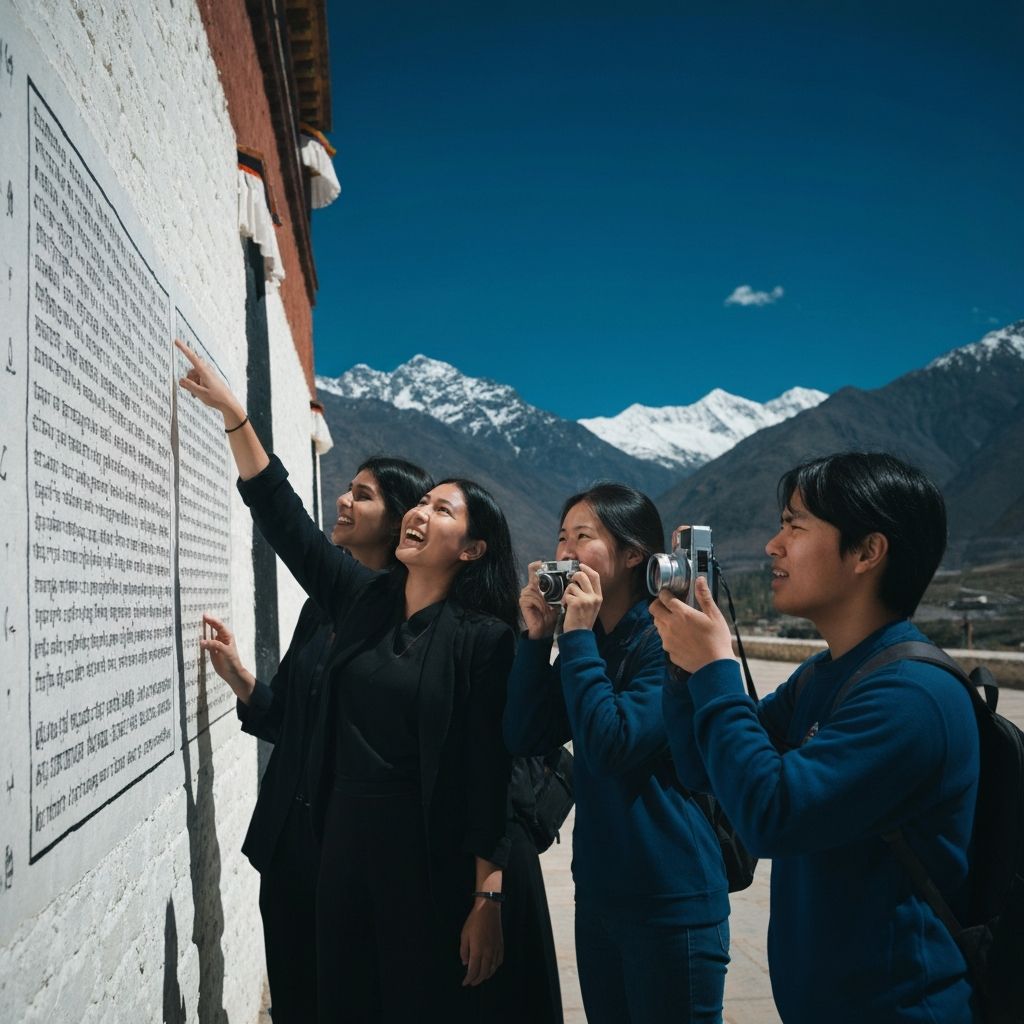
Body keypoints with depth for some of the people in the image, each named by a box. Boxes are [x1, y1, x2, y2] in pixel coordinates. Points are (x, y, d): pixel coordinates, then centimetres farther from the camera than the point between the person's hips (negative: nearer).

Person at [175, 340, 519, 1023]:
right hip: (344, 839, 5)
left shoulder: (484, 637, -11)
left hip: (430, 856, -5)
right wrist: (232, 412, 2)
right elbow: (284, 518, 6)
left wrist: (488, 900, -16)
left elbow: (491, 775, -13)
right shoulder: (363, 600, 4)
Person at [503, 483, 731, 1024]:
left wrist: (577, 637, -21)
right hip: (598, 892, 8)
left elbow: (613, 746, -24)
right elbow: (525, 738, 1)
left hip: (671, 901, -7)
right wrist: (538, 636, -7)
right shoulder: (592, 640, 7)